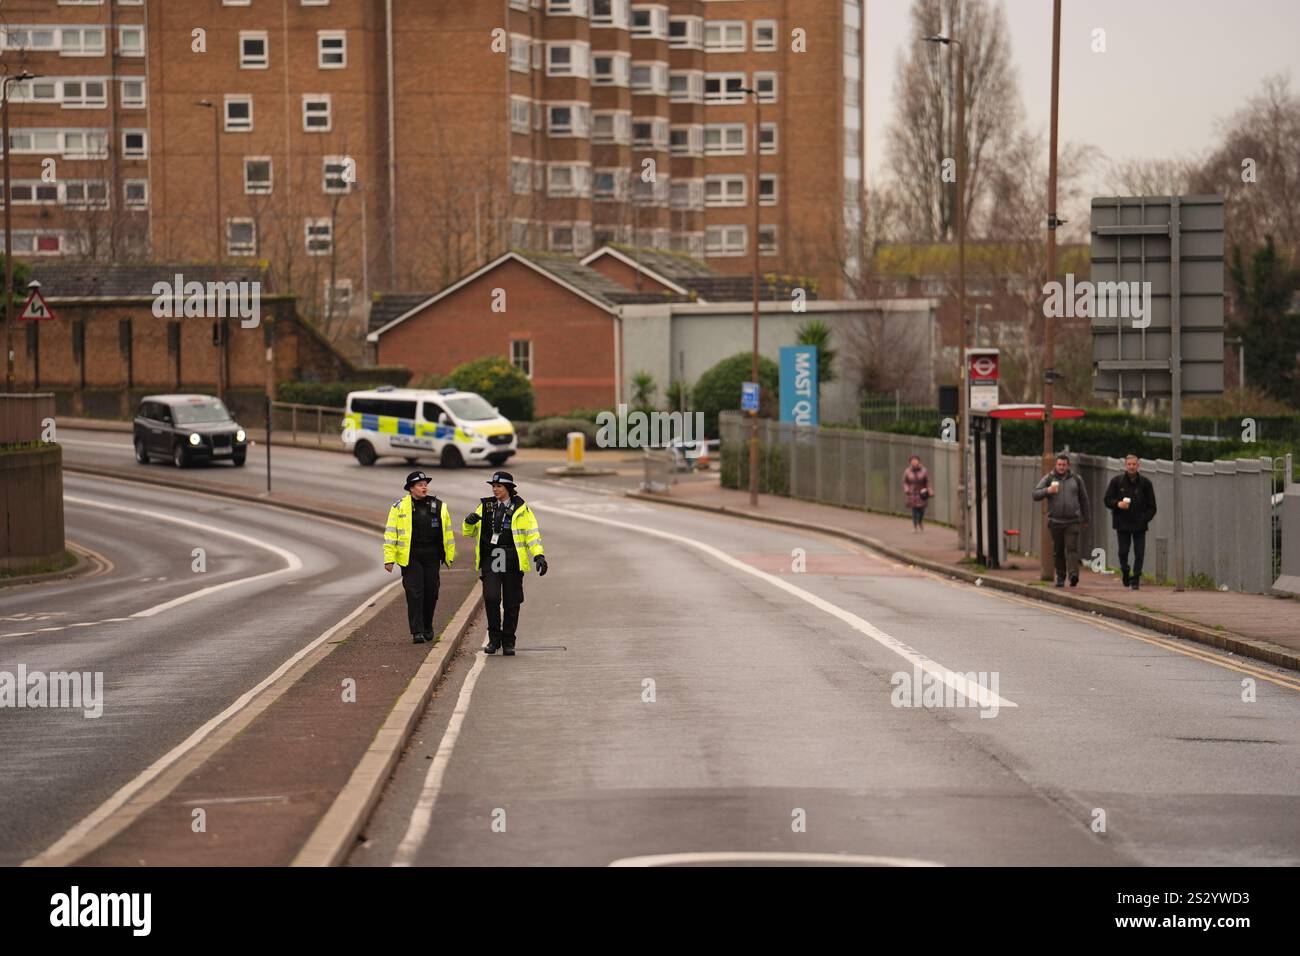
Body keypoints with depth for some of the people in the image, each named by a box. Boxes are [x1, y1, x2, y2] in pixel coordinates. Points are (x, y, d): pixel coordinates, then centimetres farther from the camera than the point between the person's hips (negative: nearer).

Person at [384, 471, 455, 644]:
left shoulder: (438, 506, 8)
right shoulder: (400, 507, -1)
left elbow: (448, 532, 14)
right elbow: (390, 533, -1)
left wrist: (449, 555, 13)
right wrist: (389, 558, -6)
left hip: (432, 557, 3)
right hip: (410, 557, -3)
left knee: (431, 593, 7)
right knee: (414, 594, -9)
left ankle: (427, 627, 26)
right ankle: (417, 632, -7)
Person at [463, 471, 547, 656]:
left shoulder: (520, 508, 3)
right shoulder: (485, 506, 12)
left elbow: (532, 533, 1)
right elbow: (468, 532, 17)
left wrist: (539, 556, -12)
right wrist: (469, 522, -7)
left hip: (512, 561, -1)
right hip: (490, 559, 1)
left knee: (511, 603, 3)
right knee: (491, 598, -13)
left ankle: (508, 642, 14)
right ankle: (494, 638, 2)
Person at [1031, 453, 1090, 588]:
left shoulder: (1076, 479, 9)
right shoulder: (1048, 478, 5)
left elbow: (1084, 500, 17)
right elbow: (1035, 495, -3)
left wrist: (1085, 520, 18)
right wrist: (1047, 491, -23)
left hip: (1072, 521, -1)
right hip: (1055, 521, 1)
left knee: (1072, 548, -14)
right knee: (1058, 551, 5)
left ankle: (1073, 574, -26)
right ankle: (1060, 577, 15)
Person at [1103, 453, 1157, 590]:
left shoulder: (1145, 483, 4)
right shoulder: (1117, 481, 3)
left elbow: (1151, 506, 6)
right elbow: (1107, 500, 5)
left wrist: (1145, 519, -7)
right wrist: (1118, 504, -15)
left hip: (1140, 524, 0)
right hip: (1122, 524, 0)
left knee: (1139, 553, -5)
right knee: (1123, 552, 0)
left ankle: (1135, 579, 1)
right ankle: (1125, 574, 22)